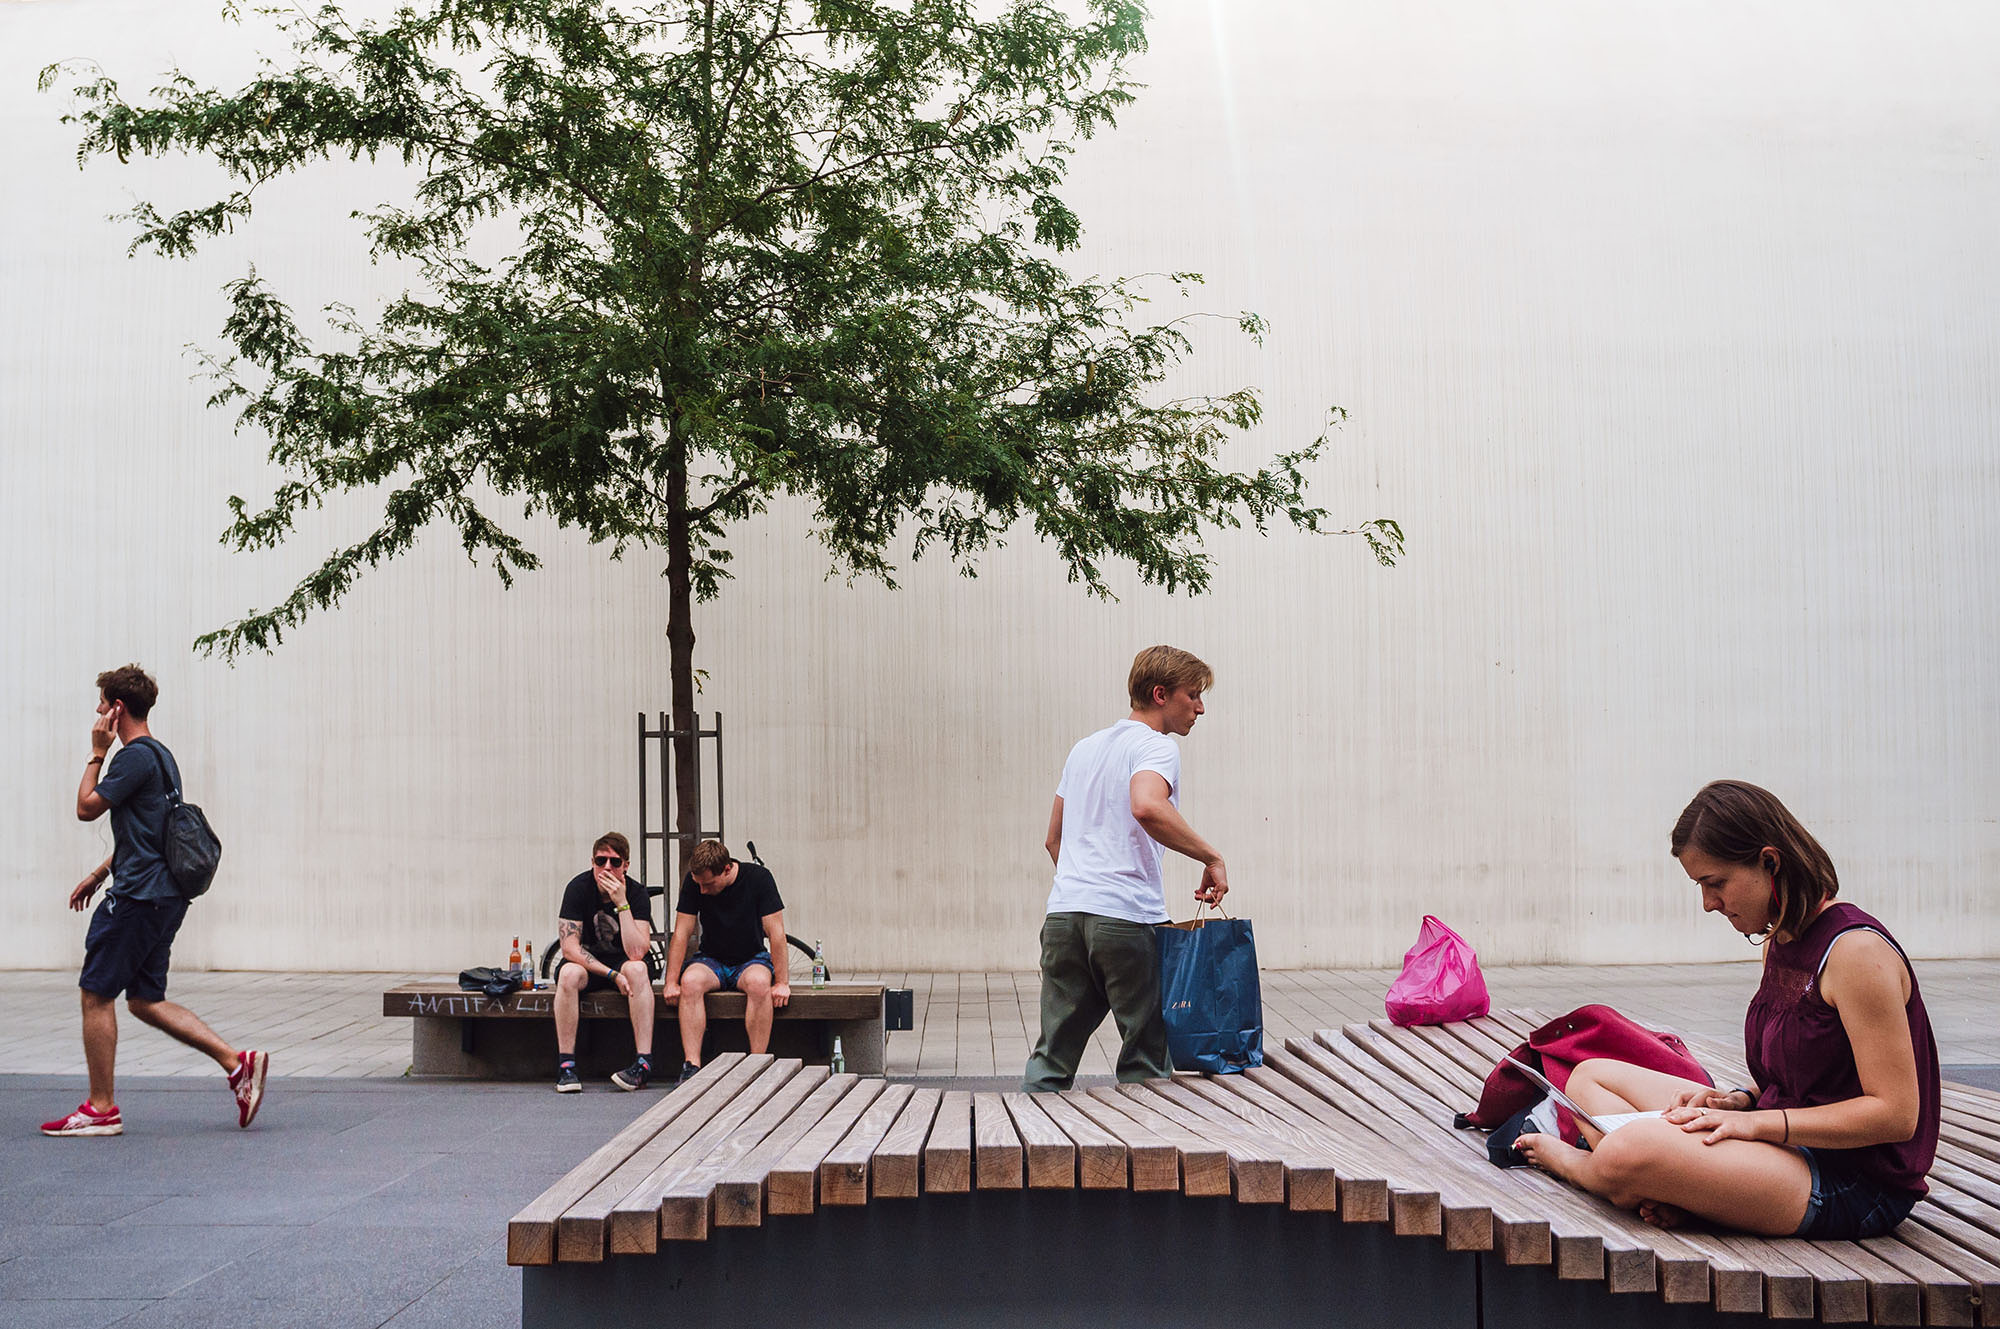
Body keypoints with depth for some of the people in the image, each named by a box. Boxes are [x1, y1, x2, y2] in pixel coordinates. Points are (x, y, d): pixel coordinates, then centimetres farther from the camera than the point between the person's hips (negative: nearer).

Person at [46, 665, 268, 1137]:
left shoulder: (136, 756, -13)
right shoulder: (159, 755, 18)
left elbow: (87, 808, -9)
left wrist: (97, 753, -1)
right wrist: (97, 875, 28)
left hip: (138, 896, -10)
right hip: (165, 895, 10)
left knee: (96, 994, 0)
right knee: (145, 1000, 12)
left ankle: (101, 1108, 6)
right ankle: (237, 1062, 2)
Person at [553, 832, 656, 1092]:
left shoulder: (637, 892, -14)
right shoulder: (579, 887, -13)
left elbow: (636, 953, -25)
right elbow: (569, 948, -17)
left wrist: (621, 903, -30)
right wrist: (613, 975, -25)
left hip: (623, 964, 0)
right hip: (587, 962, 0)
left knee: (637, 969, -33)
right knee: (569, 973, -33)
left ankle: (644, 1064, -36)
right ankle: (565, 1065, -30)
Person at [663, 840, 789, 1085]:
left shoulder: (758, 877, -15)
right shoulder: (693, 882, -9)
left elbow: (775, 932, -14)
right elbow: (681, 933, -7)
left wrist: (782, 982, -19)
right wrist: (671, 982, -15)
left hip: (751, 959, -2)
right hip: (711, 959, 2)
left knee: (759, 982, -36)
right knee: (690, 980, -32)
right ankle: (691, 1066, -33)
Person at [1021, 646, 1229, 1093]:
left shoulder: (1084, 748, 22)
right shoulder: (1156, 746, -3)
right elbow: (1147, 807, -25)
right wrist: (1211, 857, -18)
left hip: (1064, 911, 7)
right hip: (1127, 918, -7)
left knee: (1052, 1055, 8)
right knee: (1146, 1056, 3)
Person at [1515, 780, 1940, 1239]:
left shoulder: (1856, 951, -19)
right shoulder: (1779, 943, 11)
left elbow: (1896, 1114, -20)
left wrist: (1755, 1121, -20)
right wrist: (1736, 1101, -2)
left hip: (1853, 1185, -10)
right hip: (1794, 1151, 10)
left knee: (1630, 1153, -31)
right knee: (1591, 1076, 12)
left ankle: (1574, 1162, 6)